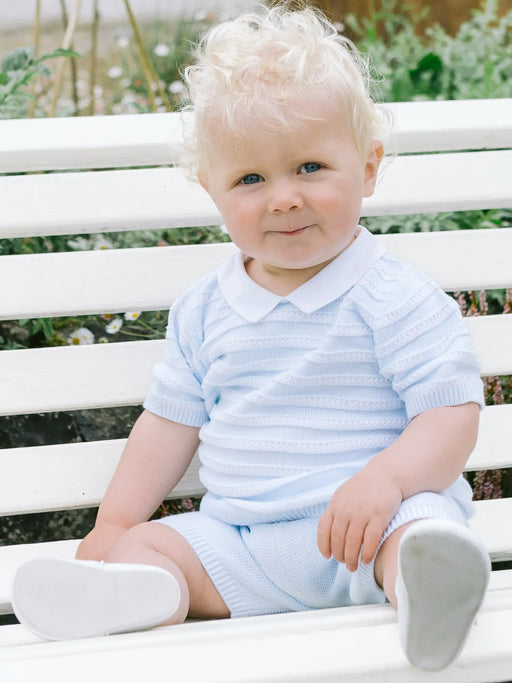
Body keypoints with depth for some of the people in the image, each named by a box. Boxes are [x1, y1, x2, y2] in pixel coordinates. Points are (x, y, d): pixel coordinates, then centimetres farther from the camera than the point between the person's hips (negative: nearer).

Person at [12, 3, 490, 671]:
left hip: (364, 529, -5)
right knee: (145, 546, -13)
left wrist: (386, 479, -29)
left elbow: (452, 412, -11)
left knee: (419, 533, -35)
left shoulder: (395, 299, -5)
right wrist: (114, 524, 13)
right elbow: (171, 420, 19)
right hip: (238, 537, 6)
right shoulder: (205, 310, 11)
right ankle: (134, 596, -43)